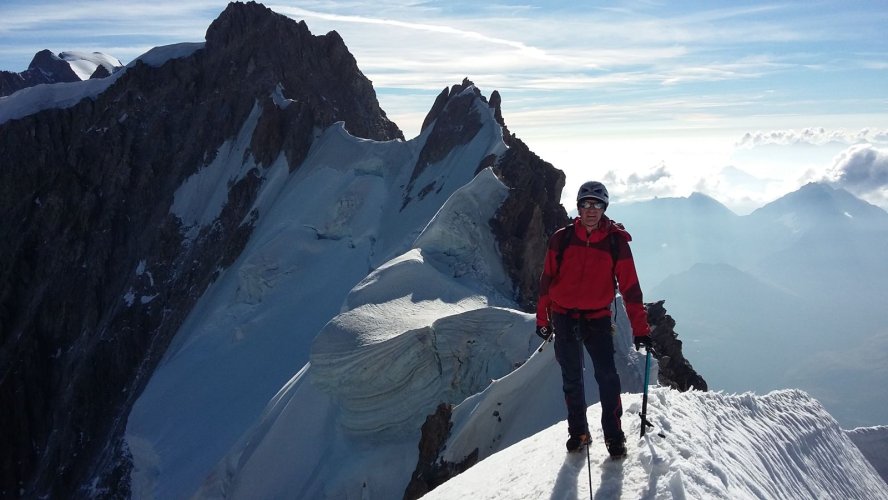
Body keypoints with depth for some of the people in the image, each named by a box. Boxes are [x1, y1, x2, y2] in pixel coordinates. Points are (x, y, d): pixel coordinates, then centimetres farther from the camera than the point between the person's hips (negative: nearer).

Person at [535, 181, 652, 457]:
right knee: (572, 379, 11)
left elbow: (630, 287, -5)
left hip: (597, 319, -1)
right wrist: (542, 318, 6)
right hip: (564, 318, 2)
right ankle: (578, 432, 25)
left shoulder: (616, 241, -5)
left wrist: (640, 328, -7)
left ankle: (614, 435, 6)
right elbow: (547, 280, 4)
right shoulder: (561, 238, -2)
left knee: (607, 376, -9)